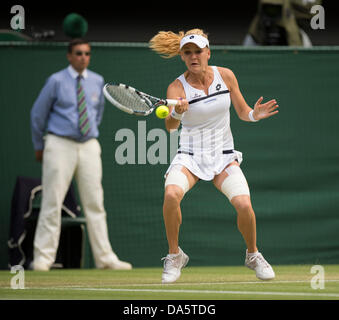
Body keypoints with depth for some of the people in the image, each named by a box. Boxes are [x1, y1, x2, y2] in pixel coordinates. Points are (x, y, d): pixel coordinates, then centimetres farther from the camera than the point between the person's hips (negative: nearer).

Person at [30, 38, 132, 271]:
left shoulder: (97, 82, 7)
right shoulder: (56, 81, -4)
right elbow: (38, 114, 4)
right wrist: (39, 146, 11)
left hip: (89, 146, 4)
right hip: (60, 145, -4)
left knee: (95, 202, 2)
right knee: (52, 202, -5)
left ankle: (104, 258, 4)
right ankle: (43, 258, -1)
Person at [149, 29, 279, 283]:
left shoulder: (225, 75, -1)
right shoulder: (177, 87, -9)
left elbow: (242, 112, 8)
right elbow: (170, 126, -23)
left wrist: (254, 114, -15)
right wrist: (177, 113, -46)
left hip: (223, 157, 2)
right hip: (189, 157, -1)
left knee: (244, 205, -23)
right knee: (171, 194, -32)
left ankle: (253, 255, 7)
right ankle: (175, 256, -10)